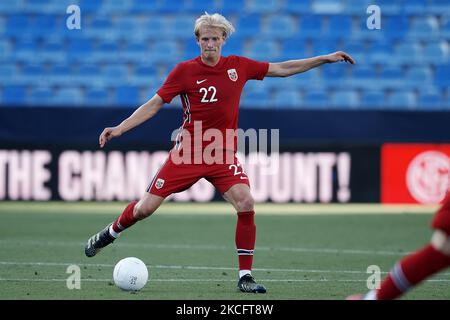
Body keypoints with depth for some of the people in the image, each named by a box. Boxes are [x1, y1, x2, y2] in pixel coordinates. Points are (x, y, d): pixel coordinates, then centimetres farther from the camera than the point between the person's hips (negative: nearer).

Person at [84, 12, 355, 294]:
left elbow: (282, 69, 9)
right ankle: (110, 233, 32)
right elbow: (154, 104, -2)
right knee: (145, 208, -1)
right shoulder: (184, 71, -6)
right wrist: (119, 129, -11)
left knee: (246, 203, -21)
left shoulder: (238, 66, 1)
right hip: (188, 152, -1)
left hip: (224, 154, 2)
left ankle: (245, 276, -11)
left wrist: (325, 59, 7)